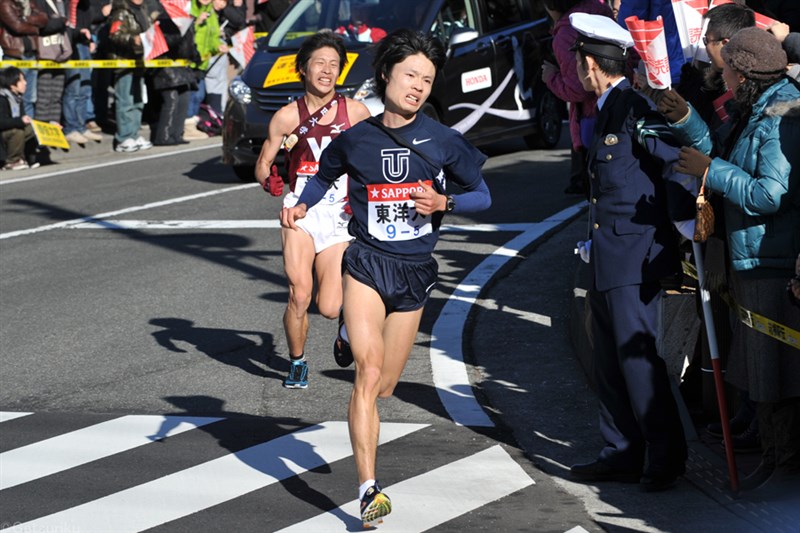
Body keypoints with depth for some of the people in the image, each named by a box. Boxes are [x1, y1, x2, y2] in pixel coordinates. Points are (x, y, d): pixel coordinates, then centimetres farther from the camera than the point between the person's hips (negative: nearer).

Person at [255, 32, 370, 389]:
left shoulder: (356, 112, 1)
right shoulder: (287, 116, 0)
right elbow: (262, 164, 5)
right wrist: (269, 180, -16)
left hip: (339, 215, 0)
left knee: (329, 309, -6)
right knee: (299, 296, -16)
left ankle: (349, 308, 33)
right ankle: (297, 362, 9)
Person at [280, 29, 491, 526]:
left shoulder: (443, 140, -2)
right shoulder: (356, 139, 0)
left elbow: (482, 196, 6)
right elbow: (326, 176, 21)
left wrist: (444, 202, -13)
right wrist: (301, 206, 3)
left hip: (415, 271, 1)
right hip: (367, 264, -1)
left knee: (384, 386, 10)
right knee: (368, 372, -18)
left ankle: (361, 432, 47)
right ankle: (369, 490, -23)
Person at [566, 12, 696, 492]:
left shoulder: (635, 107, -13)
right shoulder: (608, 111, 17)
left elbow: (677, 161, -18)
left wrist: (684, 228, -18)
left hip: (637, 257, -10)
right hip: (608, 259, 10)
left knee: (637, 355, -8)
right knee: (611, 360, 13)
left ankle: (666, 457, 0)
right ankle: (622, 454, 20)